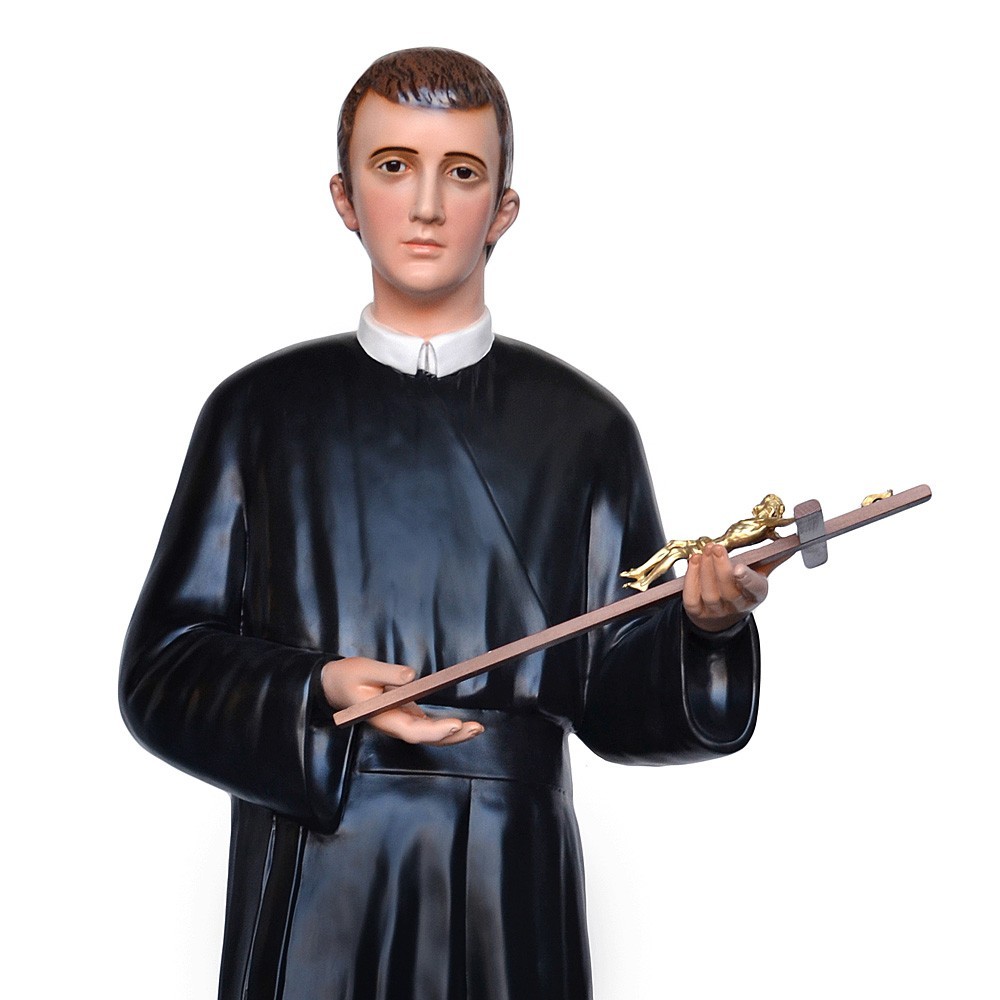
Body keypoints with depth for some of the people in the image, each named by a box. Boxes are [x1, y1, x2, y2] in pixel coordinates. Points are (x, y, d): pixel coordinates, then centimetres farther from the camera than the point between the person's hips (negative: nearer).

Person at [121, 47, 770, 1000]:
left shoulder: (583, 427, 5)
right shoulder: (262, 411, 4)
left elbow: (611, 699, 3)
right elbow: (162, 669, 1)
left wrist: (703, 625, -16)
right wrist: (313, 692, -16)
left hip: (511, 898, 1)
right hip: (313, 894, 0)